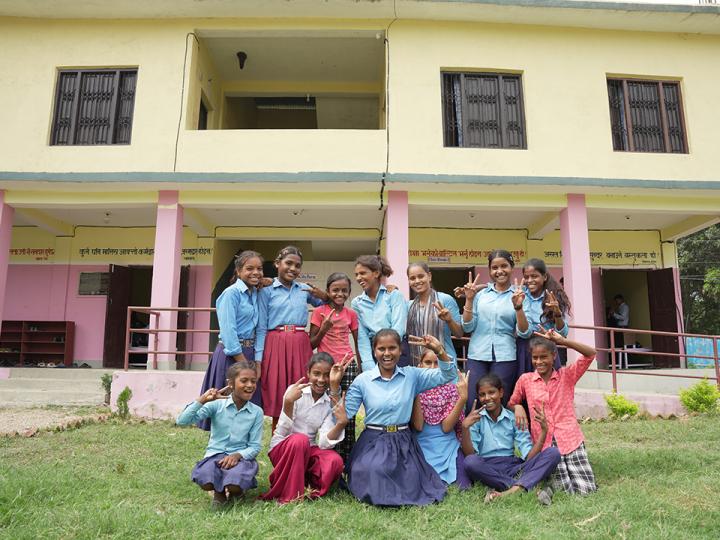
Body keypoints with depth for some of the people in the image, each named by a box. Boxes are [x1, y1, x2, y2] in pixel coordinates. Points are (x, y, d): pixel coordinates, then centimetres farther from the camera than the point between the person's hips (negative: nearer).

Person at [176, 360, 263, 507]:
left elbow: (255, 446, 0)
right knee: (205, 480, -35)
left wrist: (238, 455, -20)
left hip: (241, 457, 0)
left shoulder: (257, 412, -1)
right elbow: (182, 421, -10)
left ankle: (231, 490, 7)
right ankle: (219, 490, 4)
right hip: (215, 455, 0)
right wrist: (201, 400, -22)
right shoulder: (217, 405, -3)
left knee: (234, 485, -34)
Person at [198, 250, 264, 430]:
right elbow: (228, 331, -17)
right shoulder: (232, 293, -11)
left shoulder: (256, 293, 11)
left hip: (249, 354, 7)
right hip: (231, 354, -7)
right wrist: (243, 363, -16)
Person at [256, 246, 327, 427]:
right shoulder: (267, 291, 4)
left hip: (301, 346, 3)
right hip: (276, 346, -3)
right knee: (277, 398, 2)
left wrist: (322, 295, 1)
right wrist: (258, 359, -5)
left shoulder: (304, 289, 13)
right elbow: (261, 328, 2)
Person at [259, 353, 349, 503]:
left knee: (335, 461, -28)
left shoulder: (330, 403, -2)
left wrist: (341, 423, -30)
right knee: (299, 439, -35)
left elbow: (324, 443, -14)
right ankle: (291, 496, -21)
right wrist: (288, 402, -33)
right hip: (282, 448, -2)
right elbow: (283, 431, -18)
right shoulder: (295, 390, -10)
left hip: (308, 451, 2)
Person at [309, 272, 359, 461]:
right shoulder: (319, 312, 0)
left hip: (348, 364, 2)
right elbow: (311, 344, 1)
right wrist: (323, 329, -15)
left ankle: (348, 457, 11)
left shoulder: (351, 314, 7)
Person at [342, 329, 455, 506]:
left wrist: (439, 350, -17)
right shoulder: (363, 380, -3)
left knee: (411, 492, -8)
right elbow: (344, 414, -5)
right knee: (375, 490, -16)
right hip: (374, 442, -1)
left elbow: (447, 376, -2)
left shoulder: (411, 375, 2)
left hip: (403, 443, 2)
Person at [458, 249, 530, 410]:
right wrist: (469, 300, -4)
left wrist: (518, 307, -17)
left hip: (505, 357, -1)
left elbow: (525, 333, -3)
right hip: (477, 355, 2)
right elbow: (468, 327, 6)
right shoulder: (481, 294, 9)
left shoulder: (518, 295, 4)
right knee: (472, 405, 0)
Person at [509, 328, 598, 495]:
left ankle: (571, 470, 24)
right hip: (544, 442, 0)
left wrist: (563, 341, -18)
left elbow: (591, 354, -8)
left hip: (570, 439, 0)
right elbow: (511, 403, 14)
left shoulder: (567, 375, 3)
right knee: (565, 490, -11)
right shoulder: (525, 380, 4)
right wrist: (518, 407, -9)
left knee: (586, 490, -5)